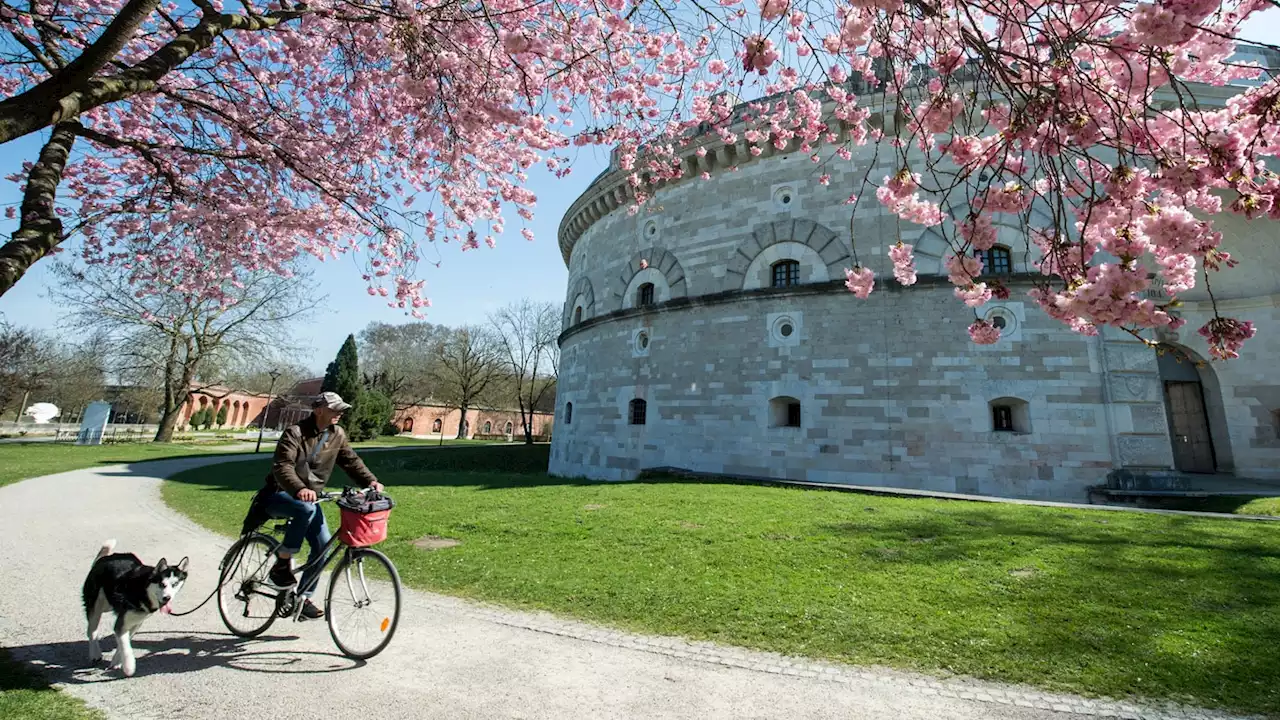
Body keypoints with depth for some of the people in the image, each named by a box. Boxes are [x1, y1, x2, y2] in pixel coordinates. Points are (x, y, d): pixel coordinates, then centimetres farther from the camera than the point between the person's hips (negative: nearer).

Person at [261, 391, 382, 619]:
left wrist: (370, 481, -18)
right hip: (279, 495, -5)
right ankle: (282, 564, -18)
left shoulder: (337, 435, -1)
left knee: (323, 544, -8)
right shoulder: (295, 432, -19)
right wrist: (299, 489, -49)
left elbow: (351, 460, 0)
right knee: (307, 509, -38)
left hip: (310, 496, 6)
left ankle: (303, 597, 7)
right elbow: (282, 467, -31)